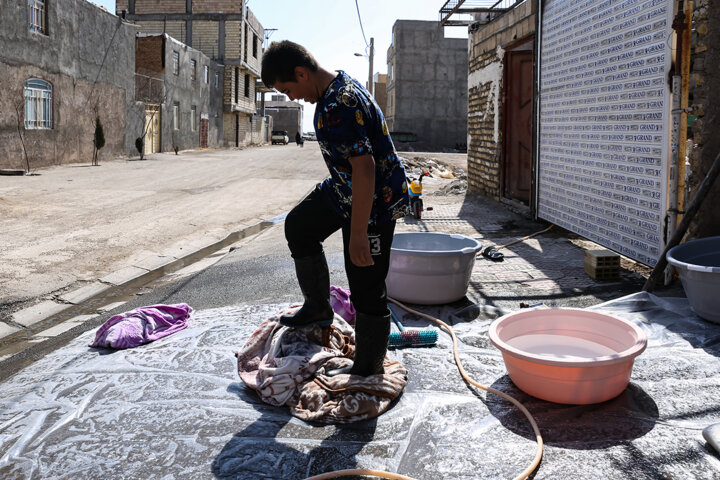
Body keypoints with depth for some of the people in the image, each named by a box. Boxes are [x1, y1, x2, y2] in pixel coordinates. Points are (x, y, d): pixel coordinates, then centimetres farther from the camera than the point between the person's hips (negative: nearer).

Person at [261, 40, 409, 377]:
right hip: (344, 189, 11)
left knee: (366, 287, -1)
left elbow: (364, 167, -33)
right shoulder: (340, 83, 4)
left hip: (373, 202, -11)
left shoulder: (336, 109, -30)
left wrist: (358, 233, -30)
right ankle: (318, 308, 36)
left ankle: (368, 368, 17)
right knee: (298, 226, 24)